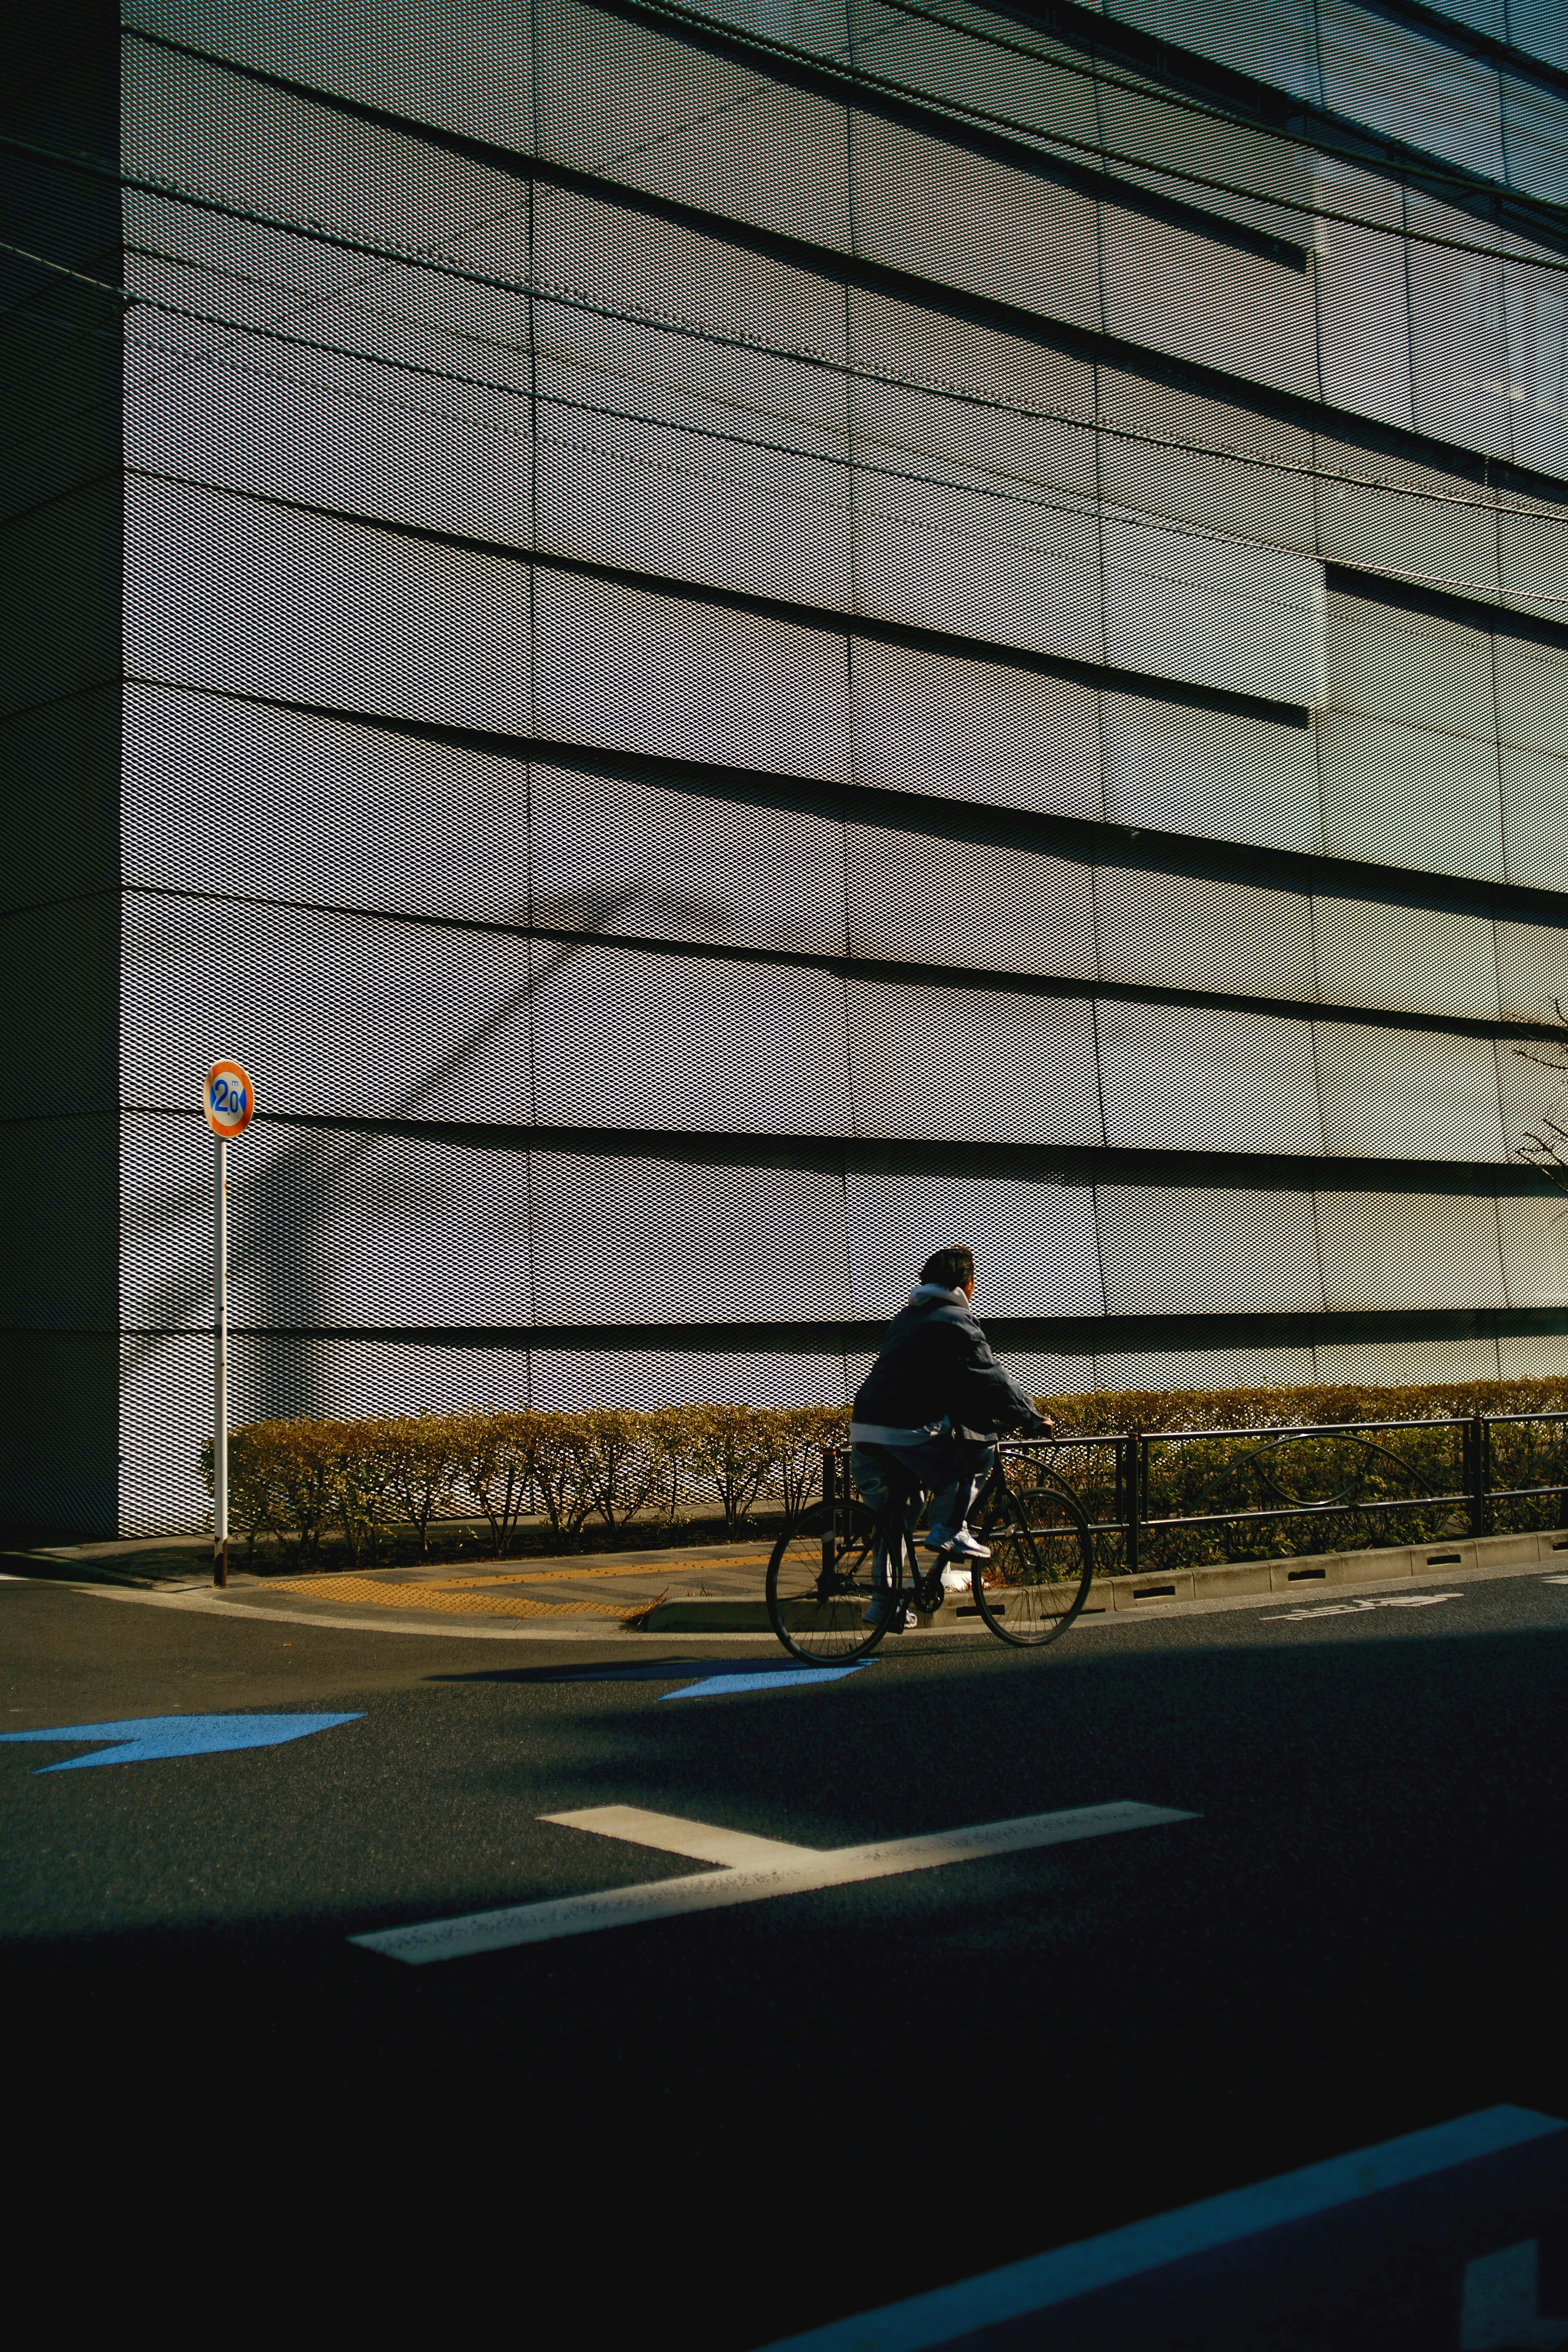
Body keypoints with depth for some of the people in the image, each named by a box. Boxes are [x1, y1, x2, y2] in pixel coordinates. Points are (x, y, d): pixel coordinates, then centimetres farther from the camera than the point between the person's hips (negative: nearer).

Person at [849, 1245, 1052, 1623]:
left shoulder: (906, 1317, 25)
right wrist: (1032, 1418, 5)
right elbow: (991, 1380, -5)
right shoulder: (956, 1320, -1)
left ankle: (883, 1601, 22)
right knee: (979, 1450, 12)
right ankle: (949, 1530, 2)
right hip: (910, 1430, -8)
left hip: (864, 1430, 8)